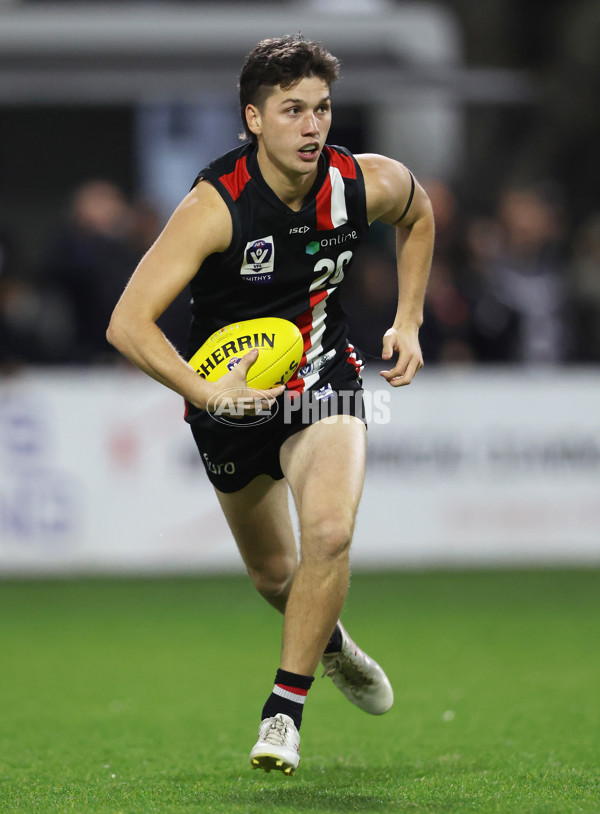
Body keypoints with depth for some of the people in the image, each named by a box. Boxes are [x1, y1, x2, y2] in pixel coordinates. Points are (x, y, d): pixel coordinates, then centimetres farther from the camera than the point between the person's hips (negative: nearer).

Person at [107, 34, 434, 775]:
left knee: (329, 531, -26)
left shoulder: (365, 184, -16)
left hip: (322, 379, 1)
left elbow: (418, 214, 12)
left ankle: (284, 711, -11)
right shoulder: (214, 206, -28)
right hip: (232, 393, -1)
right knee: (273, 574, 15)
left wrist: (408, 322, 4)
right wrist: (207, 393, -43)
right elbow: (127, 324, -31)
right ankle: (330, 642, 52)